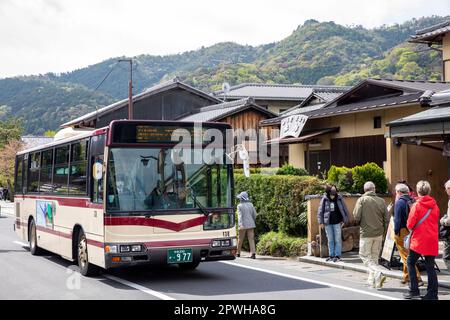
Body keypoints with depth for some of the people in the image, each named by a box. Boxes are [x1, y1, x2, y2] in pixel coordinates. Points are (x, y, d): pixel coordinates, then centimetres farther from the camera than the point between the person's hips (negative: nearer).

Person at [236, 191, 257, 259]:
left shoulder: (239, 206, -5)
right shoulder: (251, 204, 6)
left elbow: (240, 215, -15)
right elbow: (254, 214, 10)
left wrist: (240, 224, -23)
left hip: (243, 225, -3)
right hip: (251, 224, 3)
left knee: (240, 239, 12)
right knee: (251, 238, -2)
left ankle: (238, 253, 24)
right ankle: (253, 253, -15)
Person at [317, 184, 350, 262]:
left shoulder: (339, 199, -3)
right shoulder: (324, 199, -3)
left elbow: (345, 210, 5)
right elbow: (320, 211, 3)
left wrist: (344, 220, 1)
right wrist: (321, 222, -1)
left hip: (337, 223, -1)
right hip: (328, 223, 1)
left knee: (337, 240, 1)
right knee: (330, 240, 10)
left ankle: (337, 256, 7)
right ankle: (331, 255, 17)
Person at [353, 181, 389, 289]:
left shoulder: (362, 200, -8)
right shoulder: (381, 201, 2)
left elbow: (356, 216, -12)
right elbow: (387, 218, 4)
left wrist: (359, 223, 10)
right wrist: (383, 232, 15)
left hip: (366, 233, -4)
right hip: (379, 234, 4)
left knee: (365, 256, 4)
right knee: (375, 257, 15)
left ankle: (378, 274, -16)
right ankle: (372, 281, 19)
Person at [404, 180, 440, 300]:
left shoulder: (417, 205, -11)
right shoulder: (434, 205, 5)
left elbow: (410, 224, -12)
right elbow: (436, 221, 15)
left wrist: (411, 227, 9)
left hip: (419, 240, -5)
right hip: (432, 240, 5)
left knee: (411, 263, 9)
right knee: (430, 266, 7)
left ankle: (414, 291, 4)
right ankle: (432, 294, 5)